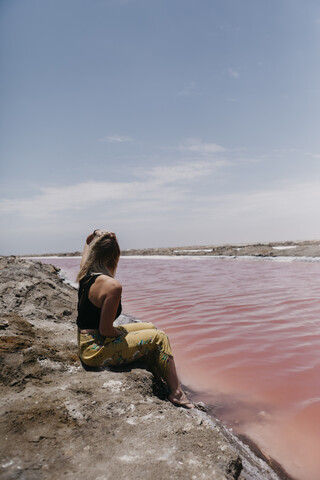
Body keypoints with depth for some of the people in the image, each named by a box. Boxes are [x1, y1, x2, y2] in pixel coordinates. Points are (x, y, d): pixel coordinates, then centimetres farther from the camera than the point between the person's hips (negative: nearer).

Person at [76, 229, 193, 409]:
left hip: (85, 342, 9)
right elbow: (105, 329, -23)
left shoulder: (85, 273, 0)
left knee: (150, 328, 18)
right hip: (96, 351, -9)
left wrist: (95, 236, 0)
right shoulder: (112, 285, -26)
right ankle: (176, 392, 10)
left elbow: (88, 244, 20)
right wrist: (124, 335, -4)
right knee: (159, 338, 0)